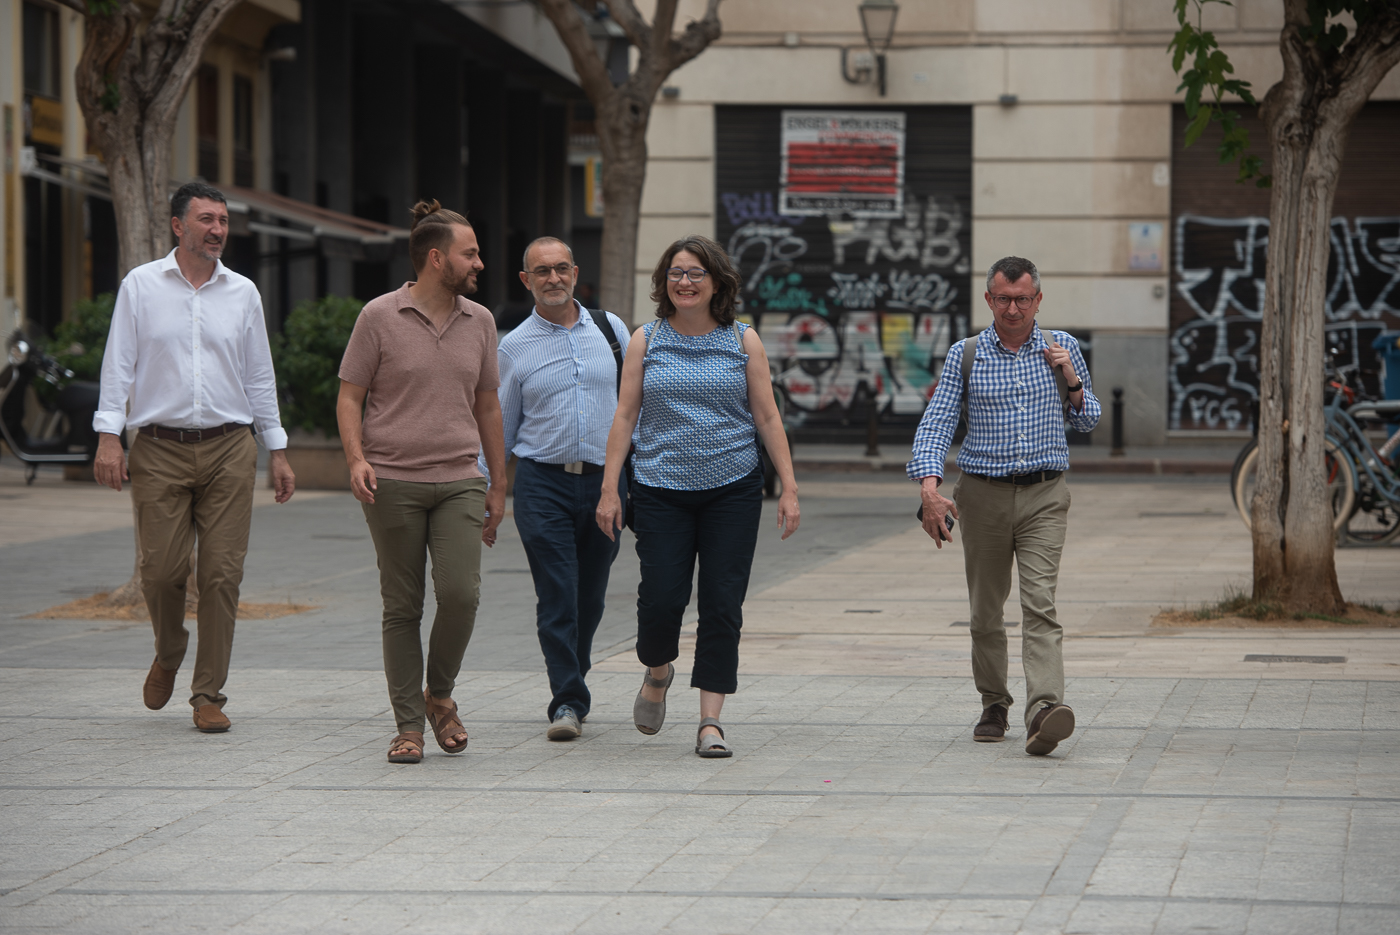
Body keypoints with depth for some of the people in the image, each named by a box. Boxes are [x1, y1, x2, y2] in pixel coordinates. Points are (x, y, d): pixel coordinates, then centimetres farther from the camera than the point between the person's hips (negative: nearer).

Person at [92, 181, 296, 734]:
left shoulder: (242, 293, 11)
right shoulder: (141, 285, 4)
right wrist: (108, 437, -8)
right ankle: (169, 655, 25)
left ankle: (208, 695, 5)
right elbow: (119, 366, 2)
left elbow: (259, 377, 16)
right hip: (159, 449, -2)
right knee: (160, 569, -5)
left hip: (229, 449, 2)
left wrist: (277, 451, 13)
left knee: (222, 574, -3)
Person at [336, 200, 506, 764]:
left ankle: (440, 695, 11)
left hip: (460, 483, 3)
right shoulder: (379, 317, -1)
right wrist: (357, 458, -15)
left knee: (461, 592, -13)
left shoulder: (479, 322, 11)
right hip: (392, 482, -3)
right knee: (402, 607, 1)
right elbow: (349, 397, 1)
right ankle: (408, 725, 9)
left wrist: (499, 486, 17)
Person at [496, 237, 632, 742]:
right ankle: (568, 701, -10)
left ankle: (572, 684, 24)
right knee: (557, 596, -11)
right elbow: (500, 428, 11)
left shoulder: (610, 329, 9)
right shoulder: (514, 347, 5)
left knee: (589, 598, 7)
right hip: (543, 481, -2)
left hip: (604, 478, 2)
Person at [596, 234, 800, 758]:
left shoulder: (743, 341, 6)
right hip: (662, 491, 0)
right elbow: (625, 416, 5)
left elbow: (767, 417, 6)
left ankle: (710, 722, 0)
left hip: (733, 490, 0)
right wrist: (609, 489, -1)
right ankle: (658, 673, 25)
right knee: (661, 598, -9)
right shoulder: (647, 340, 6)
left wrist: (789, 488, 0)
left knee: (722, 605, -5)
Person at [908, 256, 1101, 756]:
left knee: (1040, 603, -16)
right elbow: (935, 424, -3)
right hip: (983, 493, 1)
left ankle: (1044, 712, -30)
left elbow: (1088, 420, 16)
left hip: (1044, 495, -1)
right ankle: (994, 705, 27)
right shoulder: (965, 355, 2)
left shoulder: (1061, 348, 6)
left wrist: (1071, 381, -5)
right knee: (985, 610, 8)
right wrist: (930, 489, -18)